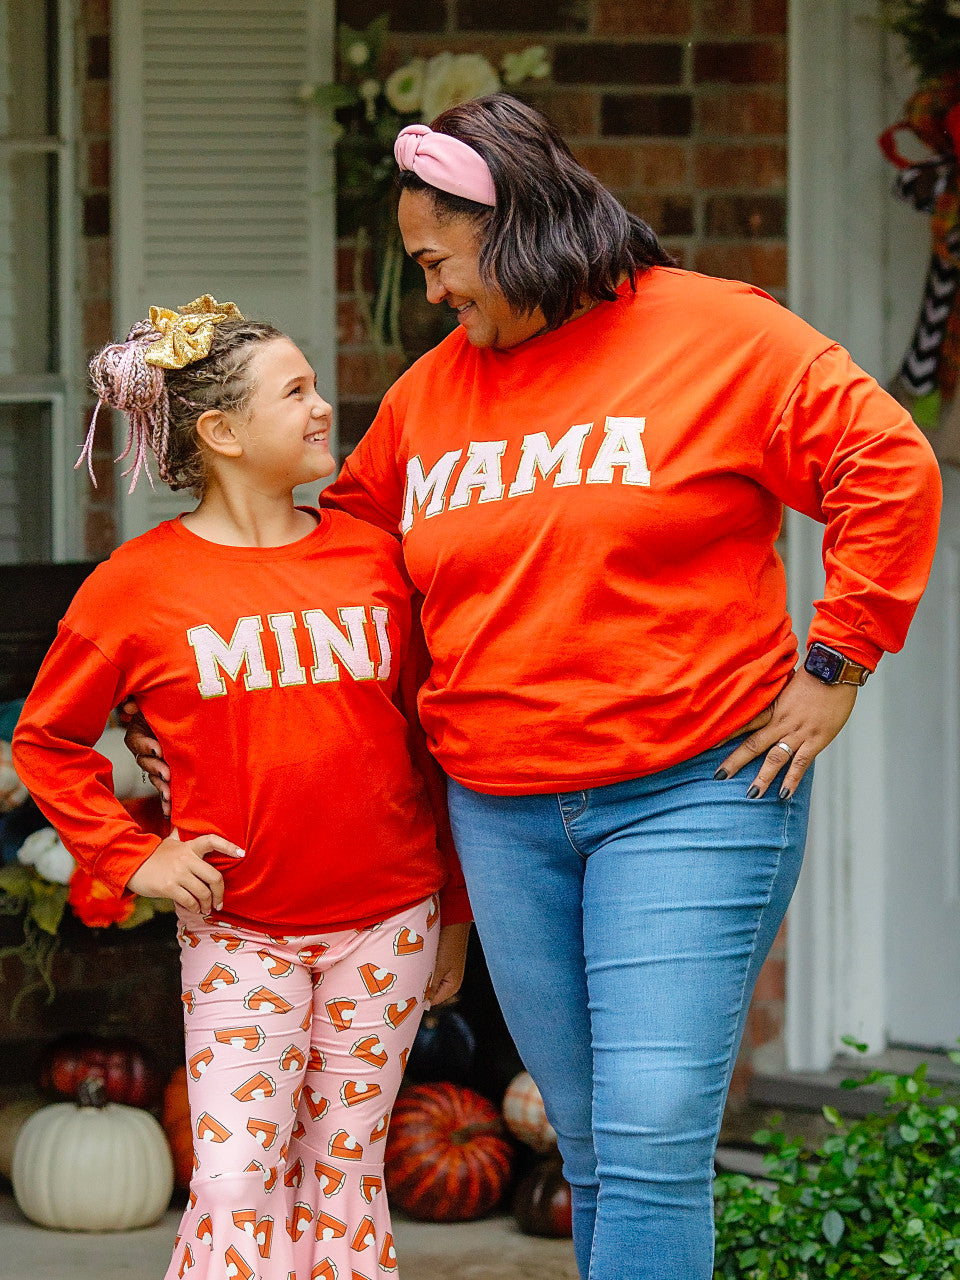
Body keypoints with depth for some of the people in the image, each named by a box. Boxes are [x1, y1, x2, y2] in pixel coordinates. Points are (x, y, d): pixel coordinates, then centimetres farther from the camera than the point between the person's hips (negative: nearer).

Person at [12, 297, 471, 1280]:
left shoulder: (374, 558, 3)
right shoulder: (137, 584, -4)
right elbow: (45, 739, 7)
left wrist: (454, 910, 12)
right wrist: (132, 858, -2)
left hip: (384, 923, 2)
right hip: (237, 929, -2)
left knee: (343, 1172, 6)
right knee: (236, 1178, -10)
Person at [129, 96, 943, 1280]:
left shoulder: (717, 338, -3)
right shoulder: (427, 395, 14)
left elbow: (888, 468, -6)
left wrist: (834, 668, -8)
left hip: (690, 797, -5)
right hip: (501, 816, 6)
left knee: (654, 1142, -14)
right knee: (591, 1151, 6)